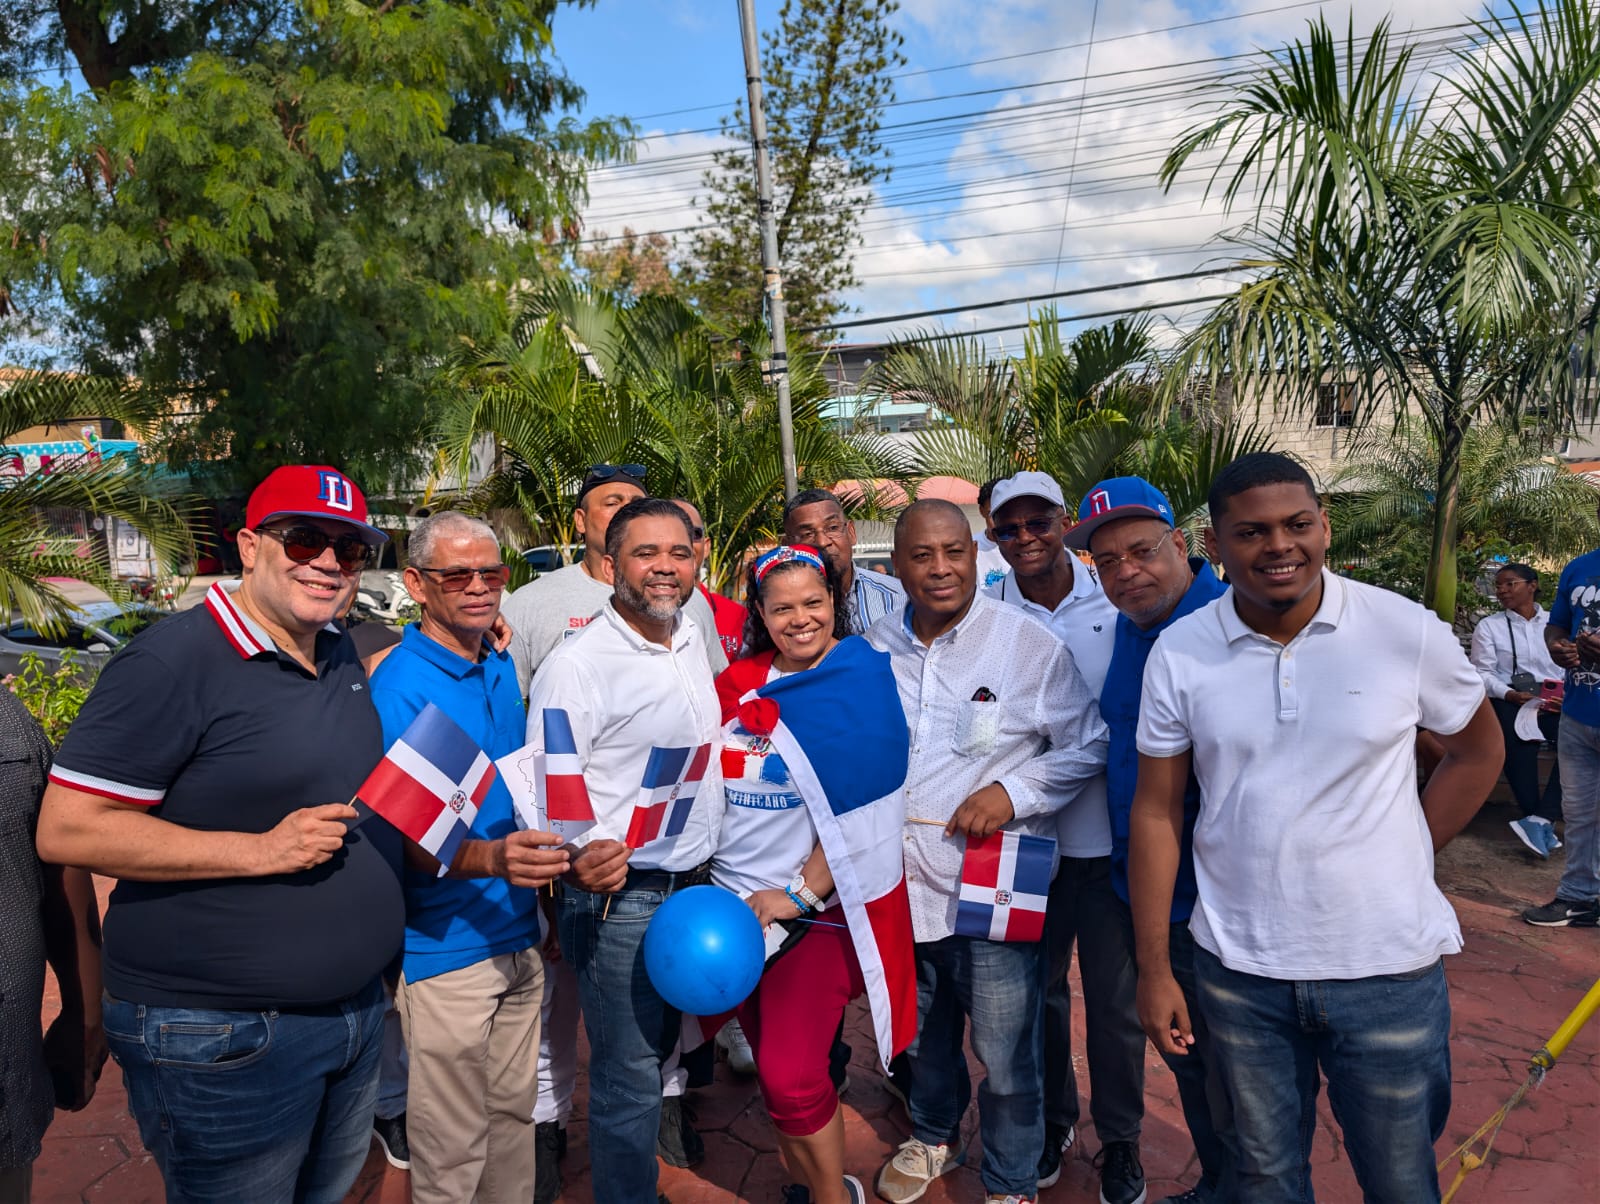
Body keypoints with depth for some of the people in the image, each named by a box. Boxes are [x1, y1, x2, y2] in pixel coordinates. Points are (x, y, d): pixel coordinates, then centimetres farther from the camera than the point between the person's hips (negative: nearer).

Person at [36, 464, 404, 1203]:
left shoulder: (344, 657, 6)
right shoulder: (174, 661, -17)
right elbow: (66, 829, -18)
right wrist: (258, 850, -24)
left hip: (356, 1011, 7)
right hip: (222, 1037, -7)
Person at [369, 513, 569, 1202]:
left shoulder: (502, 670, 6)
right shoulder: (399, 687, -16)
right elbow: (400, 835, -22)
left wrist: (543, 865, 10)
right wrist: (490, 859, -37)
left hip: (519, 936, 7)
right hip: (446, 947, -6)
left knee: (514, 1115, 20)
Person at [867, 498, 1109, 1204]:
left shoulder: (1030, 643, -11)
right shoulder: (874, 649, 2)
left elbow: (1089, 747, -5)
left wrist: (1012, 791, -17)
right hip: (901, 888, 4)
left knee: (1007, 1060, 9)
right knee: (922, 1040, 25)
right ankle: (933, 1138, 53)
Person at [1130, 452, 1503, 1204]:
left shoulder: (1409, 632, -10)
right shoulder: (1179, 653, -8)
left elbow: (1477, 750, 8)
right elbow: (1156, 811, -3)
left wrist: (1403, 858, 0)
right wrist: (1154, 970, -2)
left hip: (1387, 967, 0)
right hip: (1239, 971, 1)